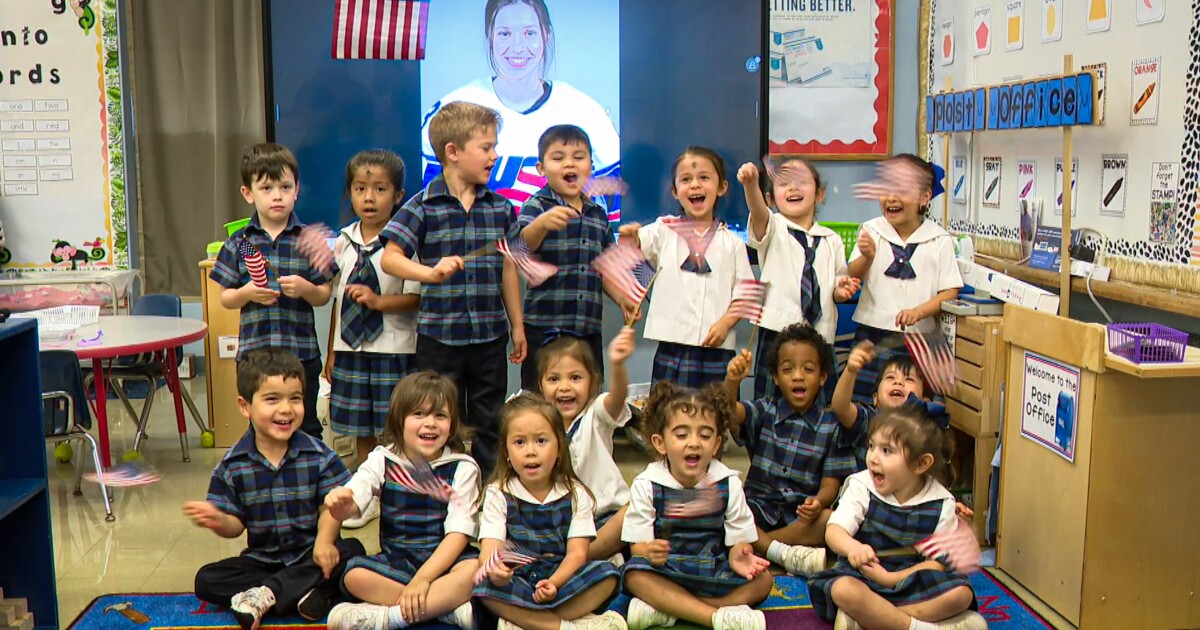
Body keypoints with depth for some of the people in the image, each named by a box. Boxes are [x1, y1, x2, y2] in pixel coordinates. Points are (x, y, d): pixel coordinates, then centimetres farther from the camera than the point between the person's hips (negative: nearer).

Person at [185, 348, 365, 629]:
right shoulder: (232, 466, -5)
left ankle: (265, 595, -25)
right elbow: (237, 524, -4)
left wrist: (324, 541, -29)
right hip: (261, 559, 1)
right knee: (207, 580, -17)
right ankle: (301, 592, -26)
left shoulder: (319, 455, -7)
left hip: (309, 555, -1)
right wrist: (219, 521, -27)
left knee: (352, 551, -28)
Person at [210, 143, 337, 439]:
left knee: (305, 426, 9)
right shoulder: (239, 243, 2)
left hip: (302, 351, -1)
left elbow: (324, 295, 2)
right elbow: (225, 298, 6)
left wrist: (305, 288, -19)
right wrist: (247, 293, -14)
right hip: (253, 352, 1)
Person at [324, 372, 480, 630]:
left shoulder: (462, 468, -6)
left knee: (477, 569, -33)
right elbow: (350, 505, -15)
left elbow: (458, 533, -13)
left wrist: (423, 578, -24)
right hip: (396, 559, 2)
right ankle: (451, 606, -20)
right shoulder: (382, 461, -1)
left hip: (444, 559, -2)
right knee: (354, 576, -26)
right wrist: (340, 504, -41)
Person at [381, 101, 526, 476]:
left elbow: (507, 269, 11)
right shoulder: (423, 207, -6)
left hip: (491, 334, 3)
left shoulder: (500, 207, 6)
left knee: (489, 424, 12)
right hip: (439, 334, -3)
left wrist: (517, 325, 13)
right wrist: (431, 272, -29)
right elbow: (390, 258, -11)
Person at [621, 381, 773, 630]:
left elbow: (739, 539, -3)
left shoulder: (728, 483, -2)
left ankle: (665, 610, -25)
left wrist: (738, 555, -28)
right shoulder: (647, 485, -6)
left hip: (714, 572, 2)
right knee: (635, 576, -32)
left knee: (762, 579, -22)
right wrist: (649, 552, -35)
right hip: (664, 573, -2)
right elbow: (638, 544, -10)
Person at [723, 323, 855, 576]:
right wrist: (731, 381, -37)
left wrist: (818, 502, -24)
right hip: (759, 506, 1)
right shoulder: (765, 411, 6)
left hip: (802, 513, -1)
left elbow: (830, 483, 0)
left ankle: (756, 544, -25)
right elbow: (728, 413, -15)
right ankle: (783, 553, -27)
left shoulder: (831, 426, 3)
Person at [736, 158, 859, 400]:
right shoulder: (773, 229, 2)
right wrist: (750, 183, -42)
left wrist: (842, 291, -4)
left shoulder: (832, 239, 13)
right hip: (777, 333, -3)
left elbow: (836, 287, 20)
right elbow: (758, 212, -21)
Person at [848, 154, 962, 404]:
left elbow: (950, 291, -3)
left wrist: (918, 311, -18)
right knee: (861, 401, 3)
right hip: (873, 332, 1)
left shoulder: (939, 240, -1)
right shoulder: (871, 231, 2)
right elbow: (852, 277, -3)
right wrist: (867, 257, -23)